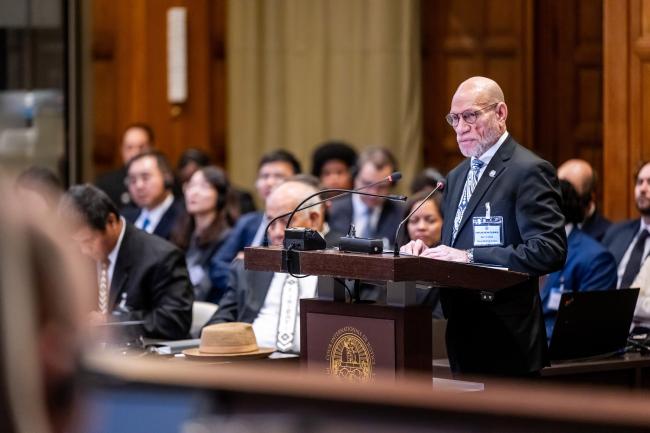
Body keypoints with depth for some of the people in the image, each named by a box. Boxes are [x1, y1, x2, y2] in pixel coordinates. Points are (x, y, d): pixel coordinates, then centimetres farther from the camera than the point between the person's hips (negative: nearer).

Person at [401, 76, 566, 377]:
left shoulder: (528, 171, -9)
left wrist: (469, 257, -23)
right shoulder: (457, 176, 19)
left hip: (505, 339, -8)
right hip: (465, 338, 8)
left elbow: (550, 250, -19)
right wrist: (425, 251, 0)